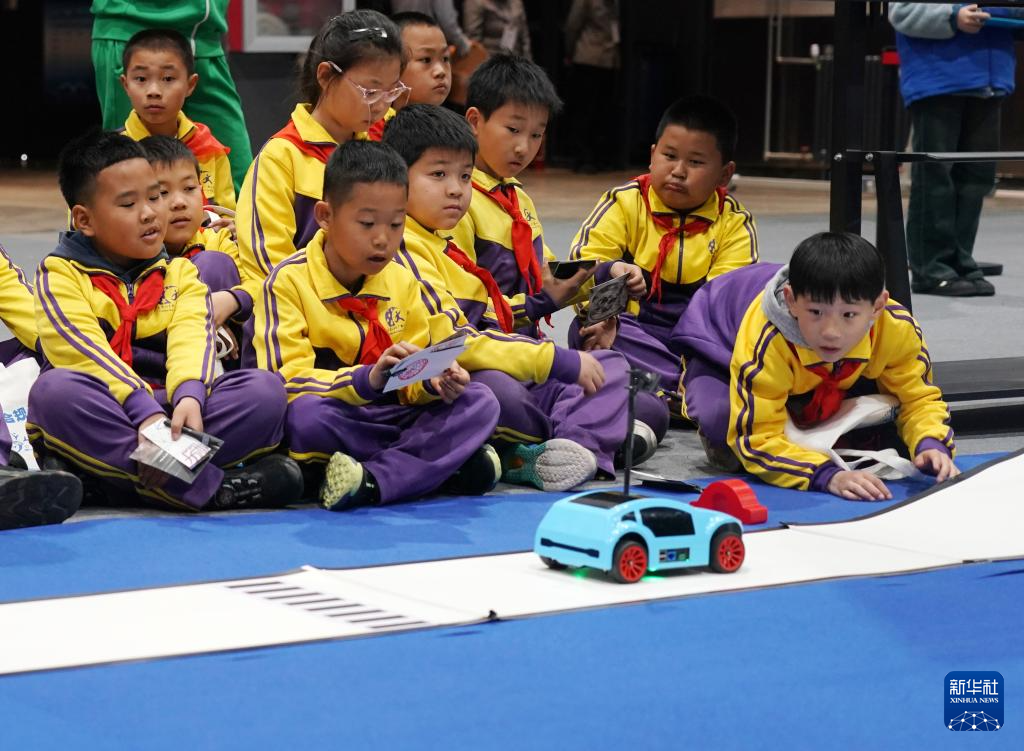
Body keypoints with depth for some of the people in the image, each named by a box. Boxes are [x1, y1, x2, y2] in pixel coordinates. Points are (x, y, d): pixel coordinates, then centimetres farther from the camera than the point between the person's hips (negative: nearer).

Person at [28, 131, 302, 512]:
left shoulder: (179, 272, 17)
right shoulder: (60, 274, 6)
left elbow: (191, 338, -4)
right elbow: (83, 350, -12)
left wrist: (189, 396, -27)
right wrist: (143, 410, -29)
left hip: (168, 409, 3)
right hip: (100, 418, -3)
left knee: (266, 389, -18)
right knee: (55, 391, -36)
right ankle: (213, 488, -38)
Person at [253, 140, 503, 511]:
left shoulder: (401, 282, 11)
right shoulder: (289, 281, -7)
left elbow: (409, 382, 11)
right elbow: (288, 379, -16)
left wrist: (433, 383, -15)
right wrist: (367, 379, -31)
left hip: (393, 415, 5)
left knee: (480, 401, -16)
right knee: (306, 414, -38)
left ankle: (373, 481, -30)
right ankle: (441, 465, -23)